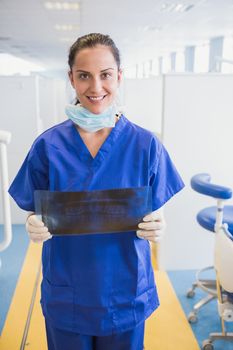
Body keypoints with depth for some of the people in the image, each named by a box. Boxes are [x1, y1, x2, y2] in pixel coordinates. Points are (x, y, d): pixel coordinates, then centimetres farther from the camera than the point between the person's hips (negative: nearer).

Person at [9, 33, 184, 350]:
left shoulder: (146, 144, -9)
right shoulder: (48, 145, -8)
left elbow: (156, 216, -1)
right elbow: (36, 215, 0)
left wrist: (156, 228, -22)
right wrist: (35, 226, -21)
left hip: (125, 293, 0)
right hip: (66, 296, 1)